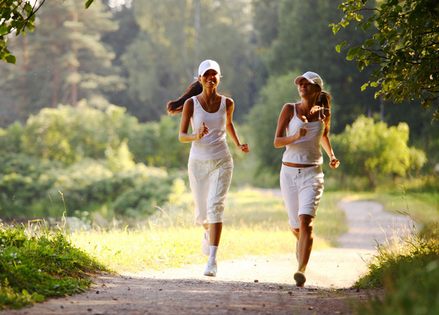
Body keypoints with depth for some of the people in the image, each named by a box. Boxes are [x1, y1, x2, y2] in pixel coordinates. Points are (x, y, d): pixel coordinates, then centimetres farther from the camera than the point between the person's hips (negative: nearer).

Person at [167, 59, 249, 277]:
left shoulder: (227, 103, 0)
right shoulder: (191, 103, -6)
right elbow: (181, 136, -8)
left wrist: (239, 145, 9)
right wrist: (197, 136, -28)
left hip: (221, 162, 0)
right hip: (198, 162, 0)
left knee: (216, 206, -19)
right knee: (201, 213, 10)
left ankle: (212, 259, -21)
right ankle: (208, 231, 49)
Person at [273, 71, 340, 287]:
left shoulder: (324, 113, 5)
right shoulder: (289, 109, -1)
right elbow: (277, 142, -7)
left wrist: (332, 156, 11)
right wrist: (295, 137, -26)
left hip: (312, 173, -1)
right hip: (289, 173, 1)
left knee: (305, 221, -21)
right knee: (295, 227, 11)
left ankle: (301, 271, -26)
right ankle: (301, 244, 48)